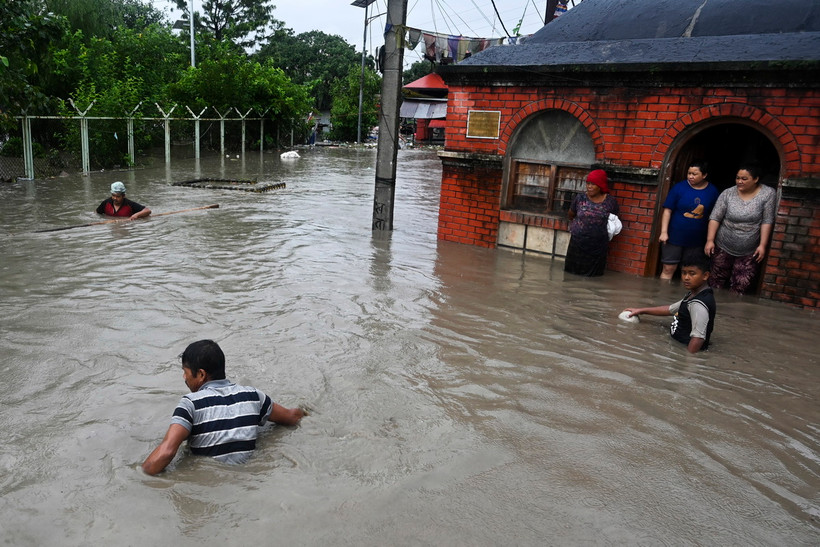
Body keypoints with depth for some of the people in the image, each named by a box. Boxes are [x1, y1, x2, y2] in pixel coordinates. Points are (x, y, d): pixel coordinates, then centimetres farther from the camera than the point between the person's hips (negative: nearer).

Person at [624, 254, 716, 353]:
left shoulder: (699, 305, -23)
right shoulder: (693, 295, 10)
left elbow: (698, 338, -29)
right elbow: (671, 309, 23)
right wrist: (642, 310, 24)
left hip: (688, 349, -10)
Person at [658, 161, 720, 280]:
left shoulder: (713, 191, 0)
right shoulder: (679, 187, -7)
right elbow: (667, 211, -7)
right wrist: (664, 232, -13)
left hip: (697, 240, 2)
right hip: (675, 237, -2)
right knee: (669, 269, 0)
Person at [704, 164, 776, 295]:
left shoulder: (768, 194, -9)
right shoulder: (727, 193, -7)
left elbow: (767, 221, -10)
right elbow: (715, 218, -7)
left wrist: (762, 245, -12)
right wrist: (710, 240, -12)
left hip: (749, 252, -1)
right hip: (724, 247, 1)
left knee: (741, 285, 1)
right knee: (717, 279, 13)